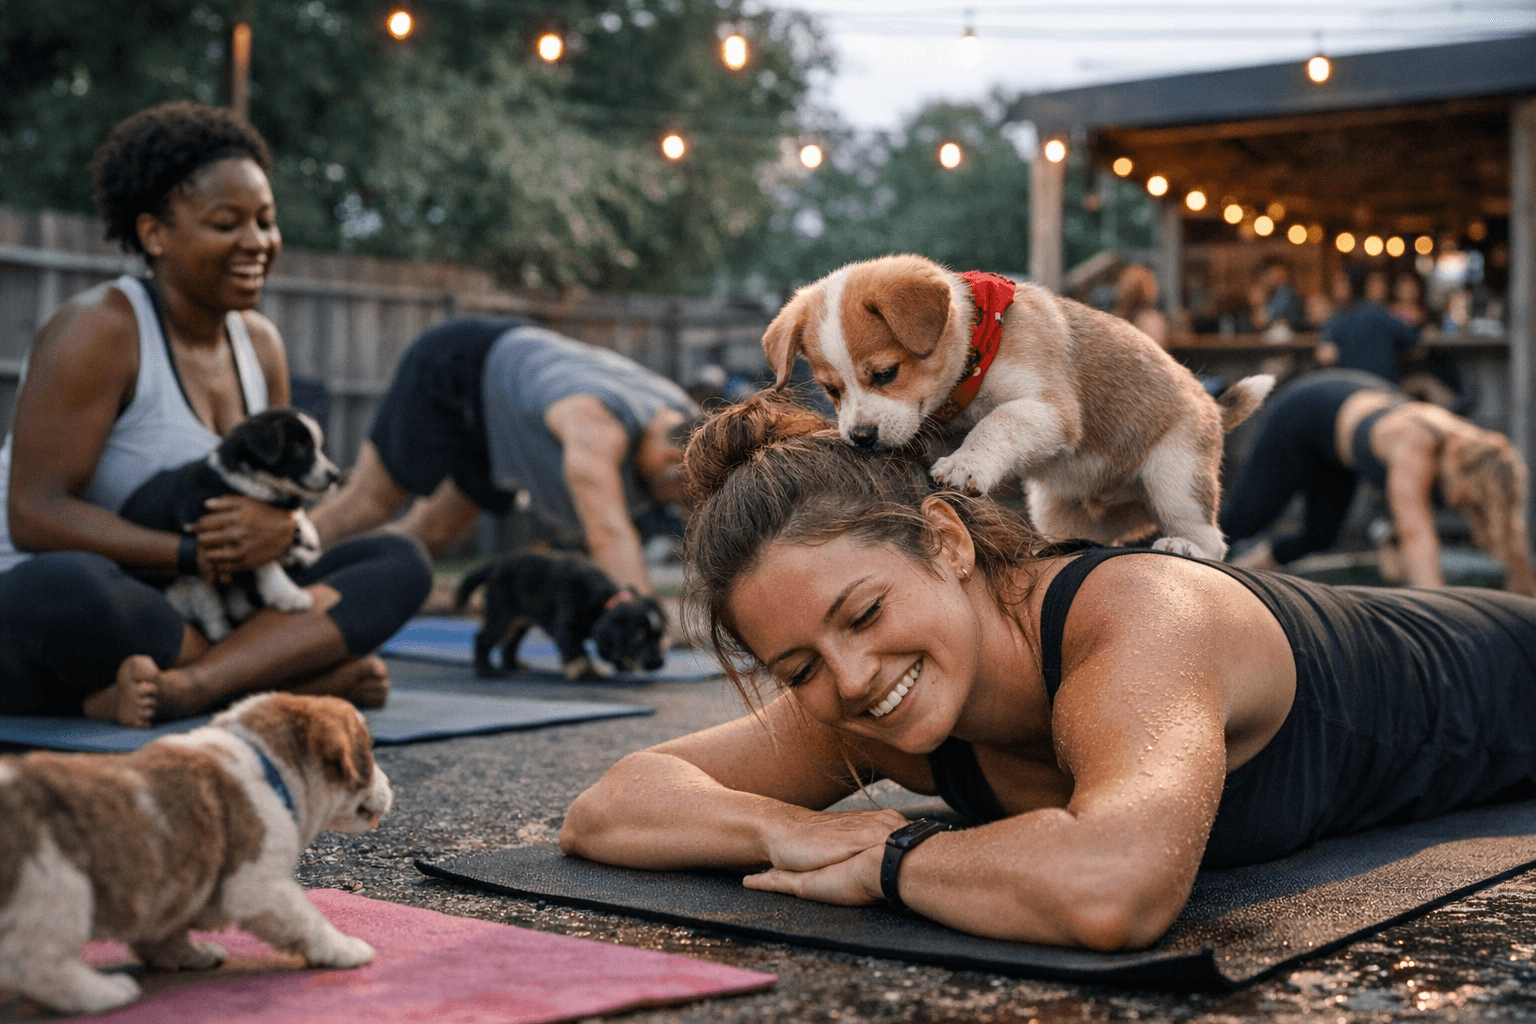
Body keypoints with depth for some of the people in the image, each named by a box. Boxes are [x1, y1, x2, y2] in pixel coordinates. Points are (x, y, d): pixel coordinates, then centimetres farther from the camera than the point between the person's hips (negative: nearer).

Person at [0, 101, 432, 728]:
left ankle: (185, 689, -31)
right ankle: (307, 676, -22)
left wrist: (279, 527, -14)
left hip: (197, 611, 7)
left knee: (401, 564, -9)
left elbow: (284, 496, 12)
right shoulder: (97, 331, -12)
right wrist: (193, 554, -26)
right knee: (65, 587, -42)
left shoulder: (260, 343, 9)